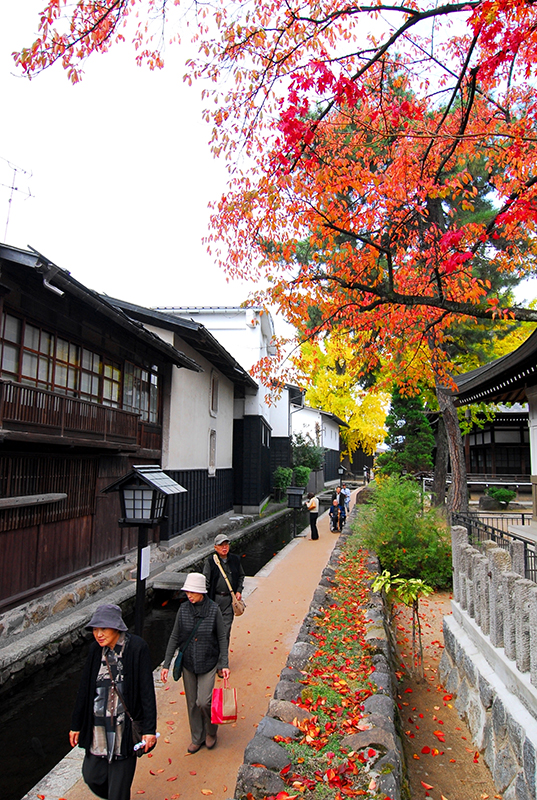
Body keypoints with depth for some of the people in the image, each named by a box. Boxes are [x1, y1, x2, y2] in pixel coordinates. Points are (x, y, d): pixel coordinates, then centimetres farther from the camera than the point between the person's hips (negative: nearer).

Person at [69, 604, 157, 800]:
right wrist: (76, 724, 12)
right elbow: (84, 689, 7)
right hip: (97, 724, 5)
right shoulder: (95, 649, -2)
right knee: (91, 775, 14)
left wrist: (149, 728, -14)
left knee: (119, 782, 3)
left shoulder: (136, 648, -16)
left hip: (125, 725, -5)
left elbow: (147, 691, -14)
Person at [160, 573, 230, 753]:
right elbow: (174, 637, 0)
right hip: (188, 663, 3)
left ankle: (211, 731, 22)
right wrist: (166, 664, -2)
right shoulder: (183, 609, -7)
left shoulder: (213, 609, -14)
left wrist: (224, 664, -10)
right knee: (192, 703, 12)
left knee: (204, 701, -8)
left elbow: (222, 638, -6)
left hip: (208, 663, -3)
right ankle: (197, 738, 34)